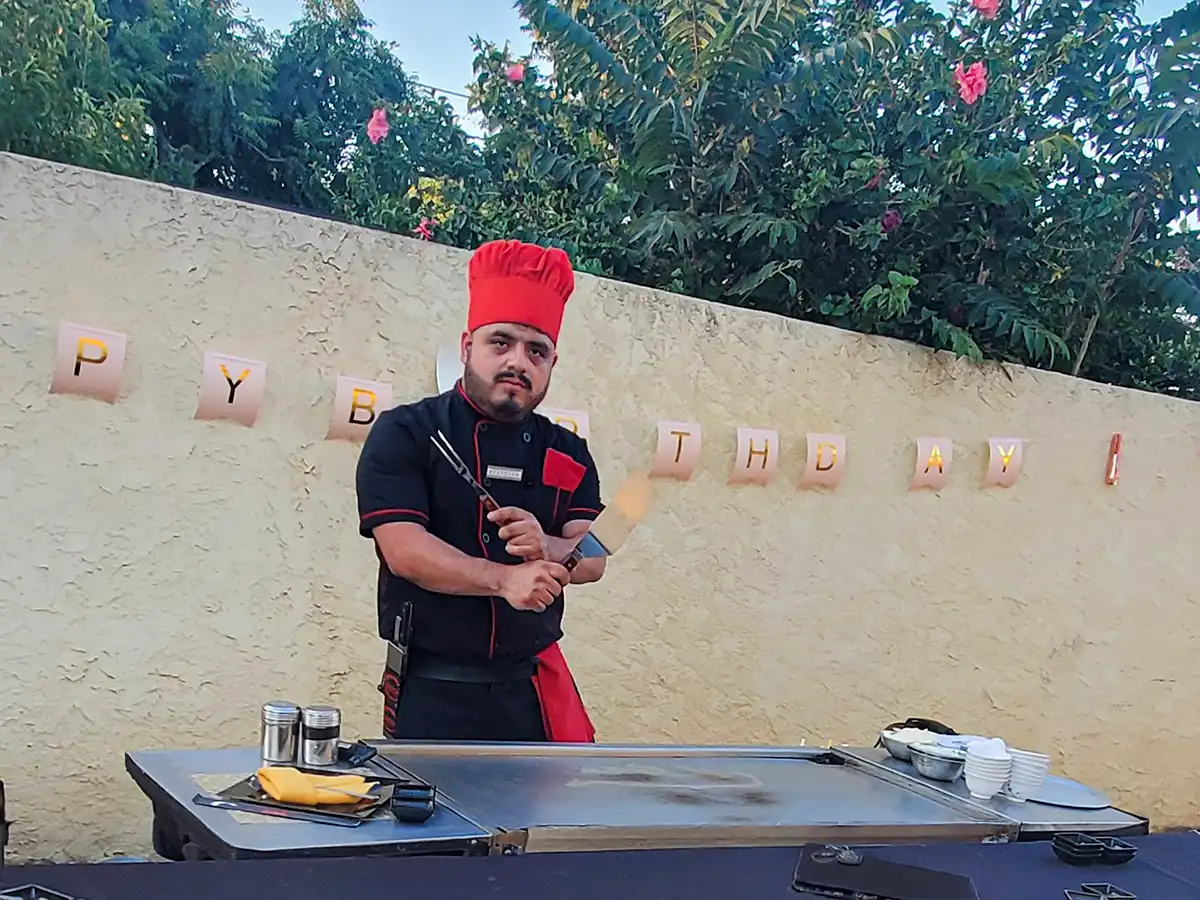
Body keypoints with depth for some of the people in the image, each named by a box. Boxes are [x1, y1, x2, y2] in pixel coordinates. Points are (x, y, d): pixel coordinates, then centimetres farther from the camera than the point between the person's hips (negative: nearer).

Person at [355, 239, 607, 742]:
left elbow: (594, 558, 1)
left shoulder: (567, 454, 11)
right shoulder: (404, 434, -3)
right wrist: (505, 578, -28)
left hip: (535, 694, 4)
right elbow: (404, 550, -15)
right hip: (432, 695, -4)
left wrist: (547, 549, -22)